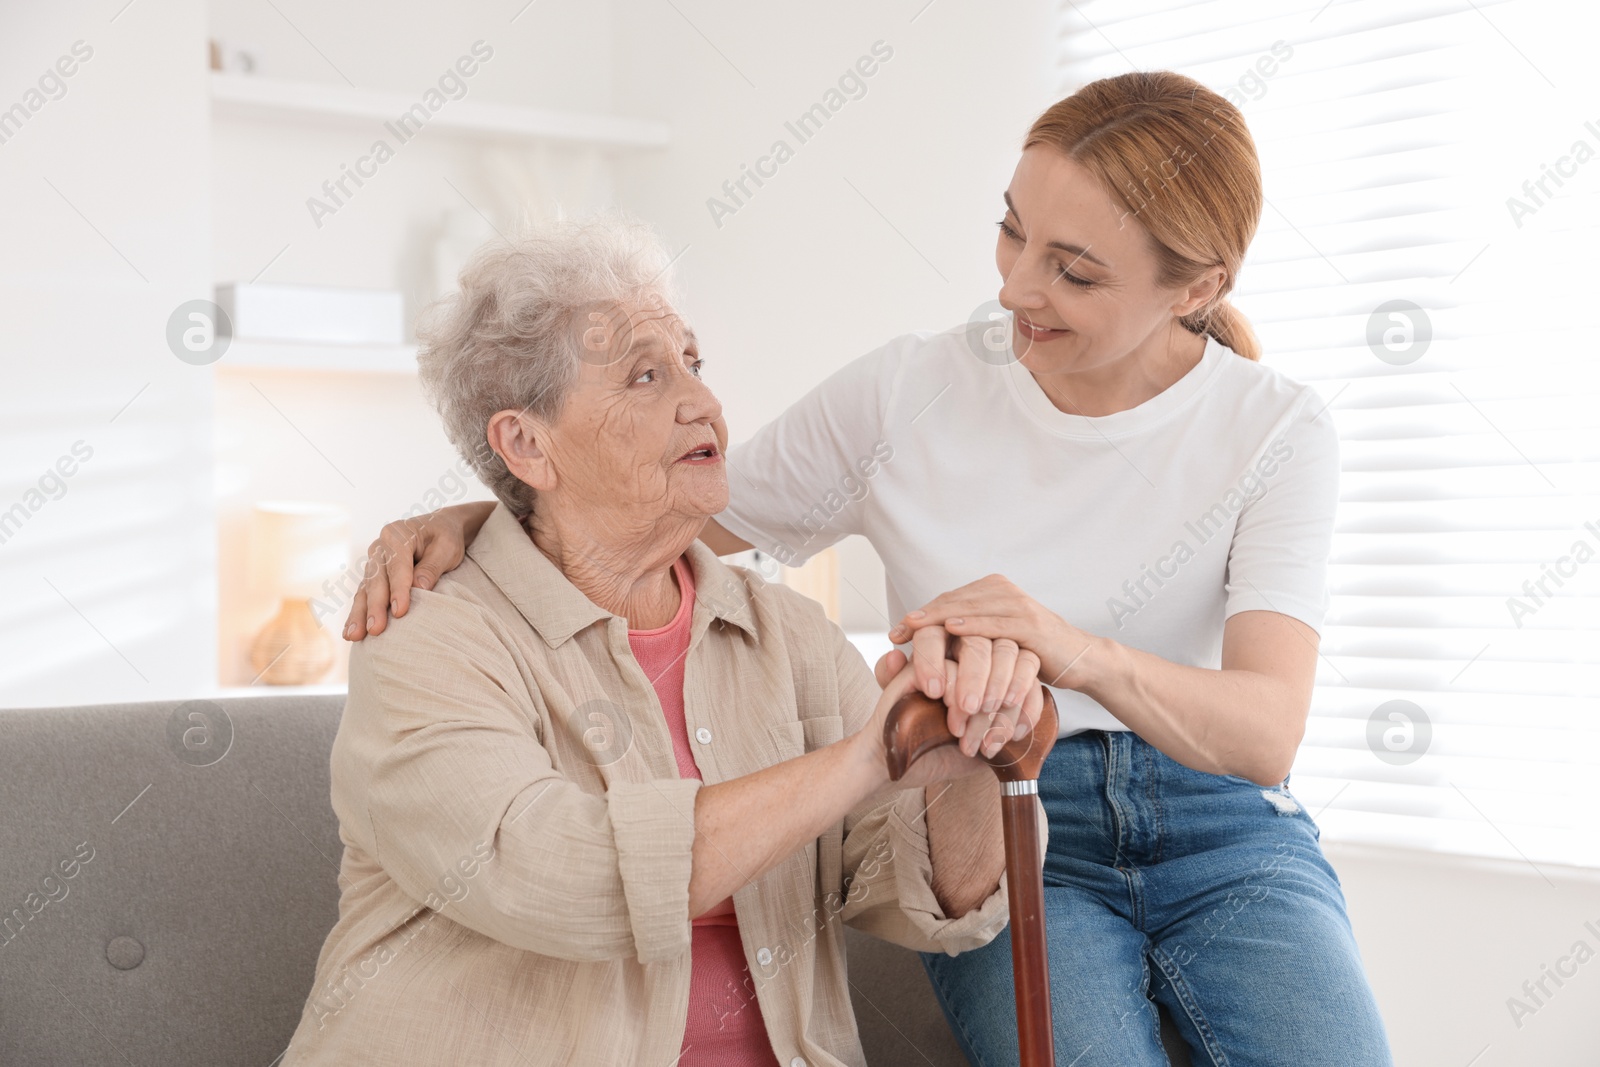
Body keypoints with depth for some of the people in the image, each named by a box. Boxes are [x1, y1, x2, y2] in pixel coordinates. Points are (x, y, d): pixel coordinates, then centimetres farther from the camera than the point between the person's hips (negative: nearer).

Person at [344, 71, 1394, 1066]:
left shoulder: (1278, 428, -4)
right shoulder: (911, 393, -1)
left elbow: (1268, 730, -18)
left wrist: (1076, 651, -39)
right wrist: (467, 520, -10)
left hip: (1222, 829, 1)